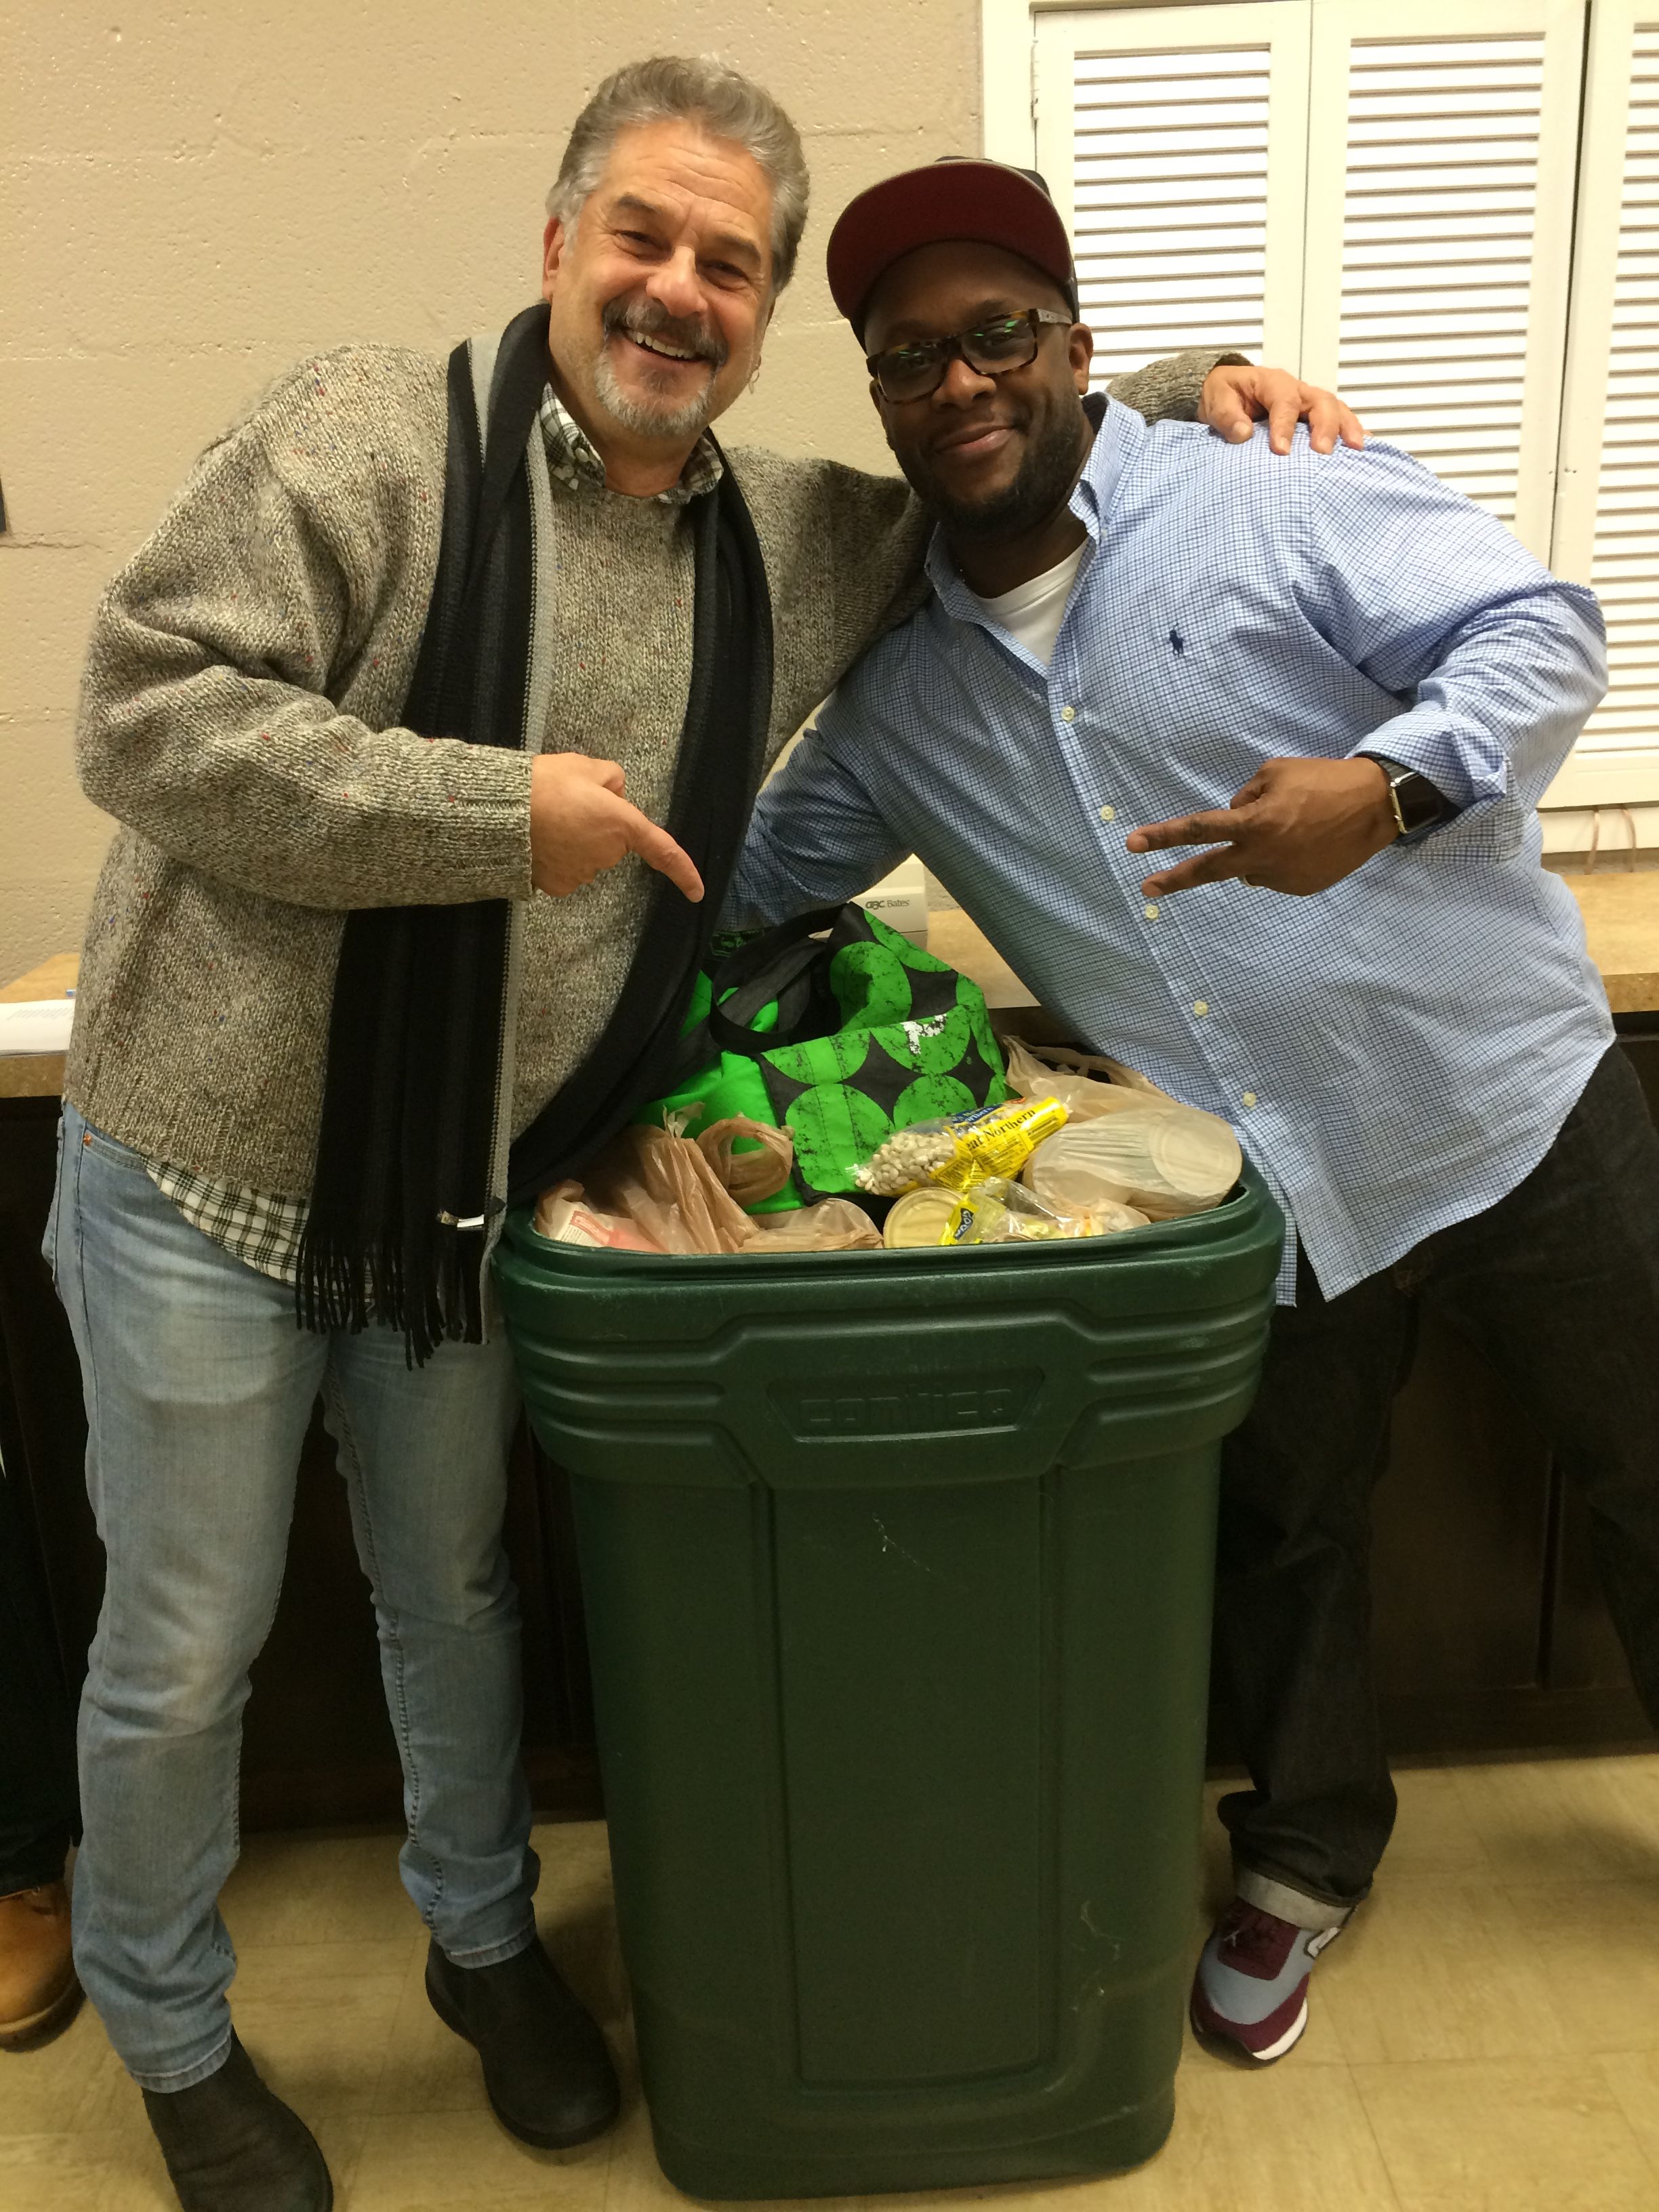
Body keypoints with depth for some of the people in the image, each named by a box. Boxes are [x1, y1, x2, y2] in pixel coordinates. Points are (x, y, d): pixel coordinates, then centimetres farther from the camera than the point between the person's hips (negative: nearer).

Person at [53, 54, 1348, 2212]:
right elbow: (146, 714, -17)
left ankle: (482, 1938, 49)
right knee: (185, 1654, 12)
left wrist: (1188, 382, 9)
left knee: (457, 1598, 22)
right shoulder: (374, 435, -12)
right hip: (206, 1179, -3)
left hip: (465, 1206, 4)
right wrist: (494, 811, -23)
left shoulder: (796, 537, 5)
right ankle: (171, 2037, 41)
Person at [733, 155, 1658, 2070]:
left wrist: (1387, 786, -32)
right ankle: (1305, 1860, 44)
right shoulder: (898, 694, 5)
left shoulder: (1274, 499, -9)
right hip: (1262, 1199, 3)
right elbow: (761, 876, 16)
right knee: (1279, 1538, 18)